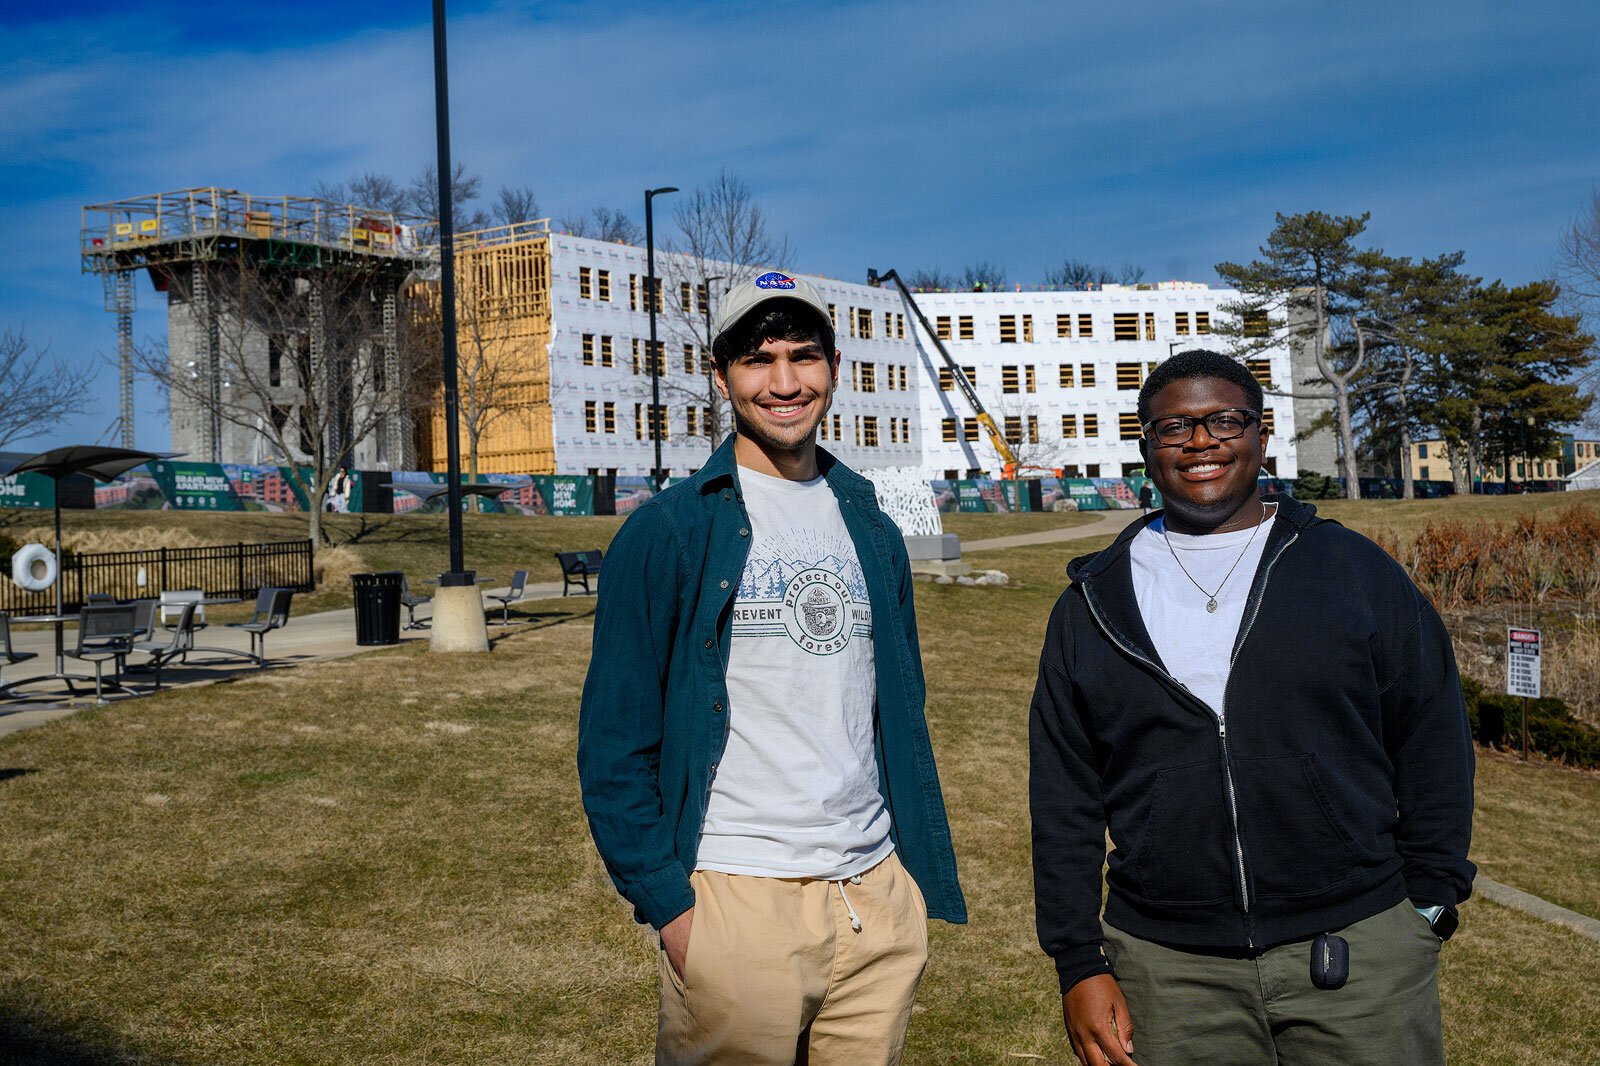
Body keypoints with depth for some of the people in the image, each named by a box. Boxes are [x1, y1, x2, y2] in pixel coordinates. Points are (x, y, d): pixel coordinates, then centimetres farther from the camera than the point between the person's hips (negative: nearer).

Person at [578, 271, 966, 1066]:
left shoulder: (872, 532, 11)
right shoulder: (666, 532, -6)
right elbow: (614, 745, -7)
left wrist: (924, 876, 11)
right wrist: (666, 904, -12)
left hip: (878, 901, 5)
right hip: (734, 903, -5)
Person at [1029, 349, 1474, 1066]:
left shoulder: (1355, 570, 5)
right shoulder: (1094, 604, 7)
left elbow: (1432, 744, 7)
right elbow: (1063, 798, 7)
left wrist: (1428, 904, 1)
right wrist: (1079, 964, 2)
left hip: (1359, 956, 0)